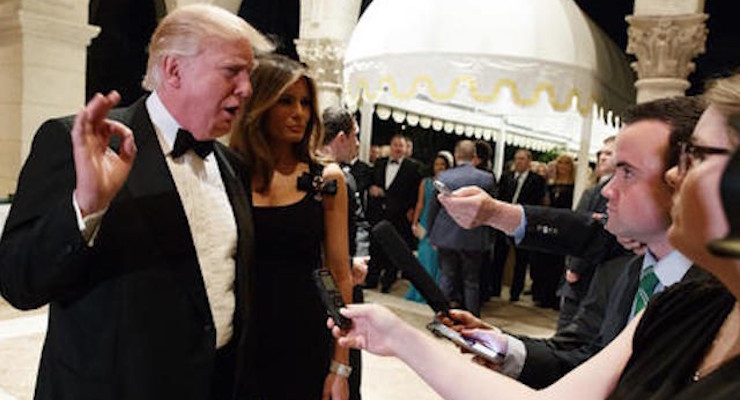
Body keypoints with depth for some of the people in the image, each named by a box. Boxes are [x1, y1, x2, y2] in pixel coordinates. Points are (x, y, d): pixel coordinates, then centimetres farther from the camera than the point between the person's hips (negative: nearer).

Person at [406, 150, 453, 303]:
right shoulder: (425, 182, 10)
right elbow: (420, 204, 9)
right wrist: (415, 223, 2)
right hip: (427, 225, 2)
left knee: (439, 259, 1)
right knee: (425, 256, 2)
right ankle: (422, 292, 13)